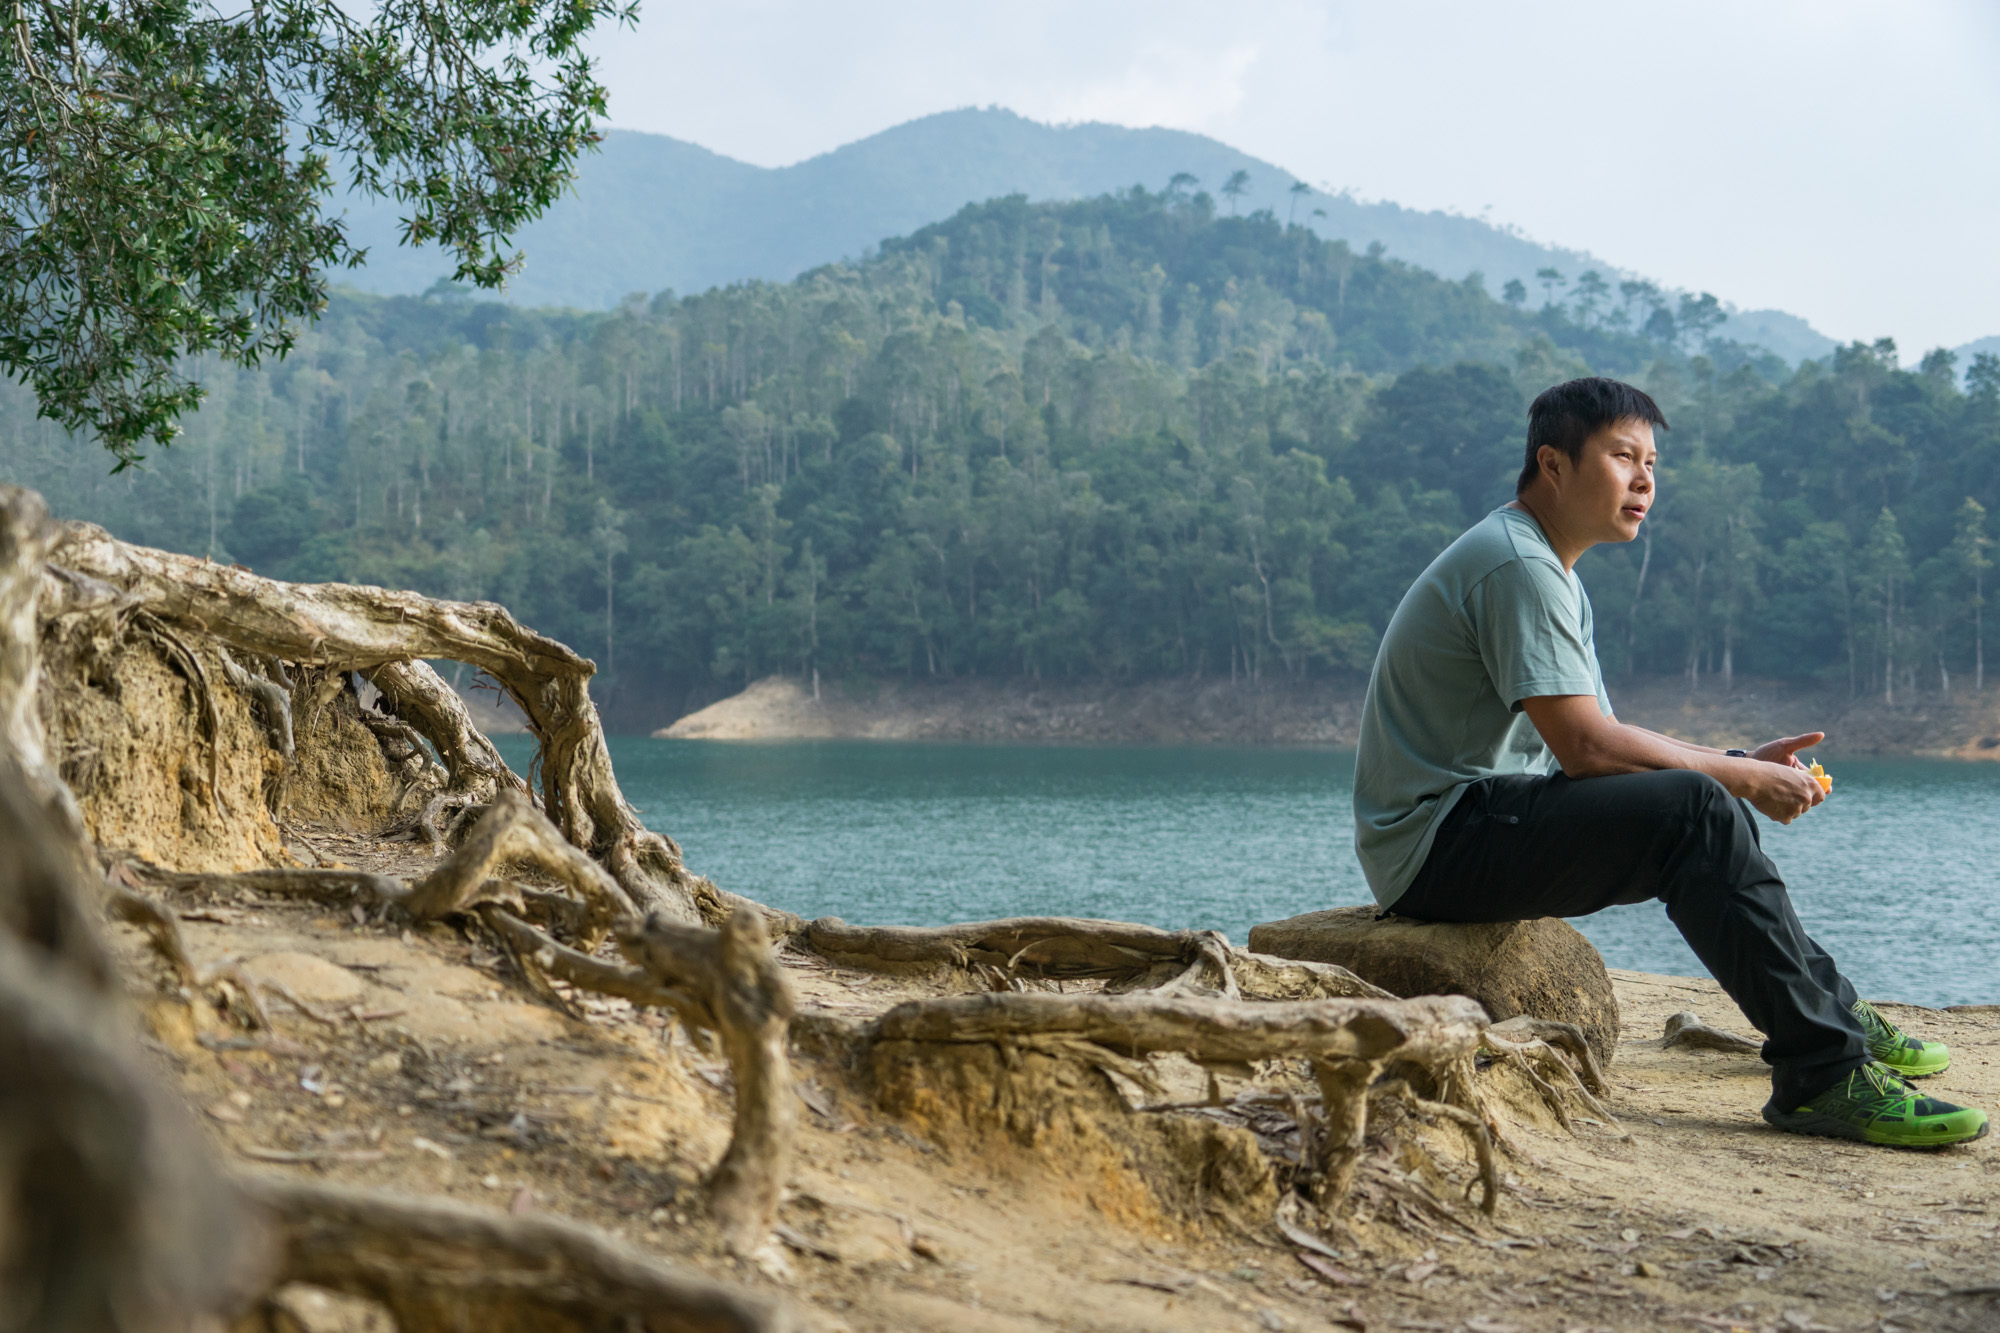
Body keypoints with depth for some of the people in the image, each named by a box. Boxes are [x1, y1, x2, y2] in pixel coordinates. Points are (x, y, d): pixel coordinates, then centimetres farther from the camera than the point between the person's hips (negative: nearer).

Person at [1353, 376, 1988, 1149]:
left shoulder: (1550, 571, 19)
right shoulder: (1516, 563, -15)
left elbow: (1601, 744, 17)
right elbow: (1586, 747, -21)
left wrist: (1744, 765, 5)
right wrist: (1741, 777, -11)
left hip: (1477, 828, 11)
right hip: (1436, 843, -11)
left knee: (1713, 815, 13)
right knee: (1695, 810, -24)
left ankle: (1835, 1019, 21)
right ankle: (1825, 1073, -22)